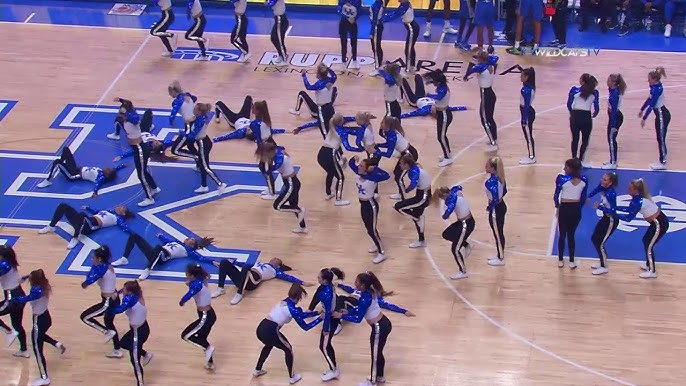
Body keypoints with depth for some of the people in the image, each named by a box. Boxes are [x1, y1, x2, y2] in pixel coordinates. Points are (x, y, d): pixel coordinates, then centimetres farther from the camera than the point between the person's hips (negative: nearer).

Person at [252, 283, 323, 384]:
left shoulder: (285, 302, 16)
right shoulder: (292, 309, -8)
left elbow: (300, 315, 27)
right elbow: (305, 327, -4)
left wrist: (317, 313, 29)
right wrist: (321, 318, 0)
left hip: (261, 328, 7)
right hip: (270, 332, -7)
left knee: (269, 345, 39)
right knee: (288, 349, 18)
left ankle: (257, 370, 47)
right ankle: (292, 377, 28)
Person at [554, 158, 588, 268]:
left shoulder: (562, 178, -15)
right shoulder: (584, 180, -5)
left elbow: (556, 194, -7)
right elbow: (583, 197, 1)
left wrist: (557, 206, 9)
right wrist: (578, 208, 13)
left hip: (564, 209, -3)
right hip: (576, 210, 3)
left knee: (562, 235, 12)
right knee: (571, 235, 14)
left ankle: (560, 260, 22)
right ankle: (571, 261, 18)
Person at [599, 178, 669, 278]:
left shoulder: (638, 202, -27)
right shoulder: (638, 197, 0)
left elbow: (628, 218, -22)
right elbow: (629, 209, 12)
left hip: (660, 224, -9)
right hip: (658, 221, 9)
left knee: (649, 246, 3)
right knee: (646, 240, 23)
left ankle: (652, 271, 16)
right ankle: (648, 264, 39)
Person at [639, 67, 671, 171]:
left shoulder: (657, 89, -24)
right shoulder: (654, 87, 4)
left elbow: (651, 105, -25)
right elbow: (649, 99, 19)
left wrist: (644, 118, -23)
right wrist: (642, 109, 29)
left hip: (663, 115, -10)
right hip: (660, 115, 10)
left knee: (661, 139, -2)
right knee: (660, 139, 15)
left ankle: (663, 163, 6)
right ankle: (662, 161, 23)